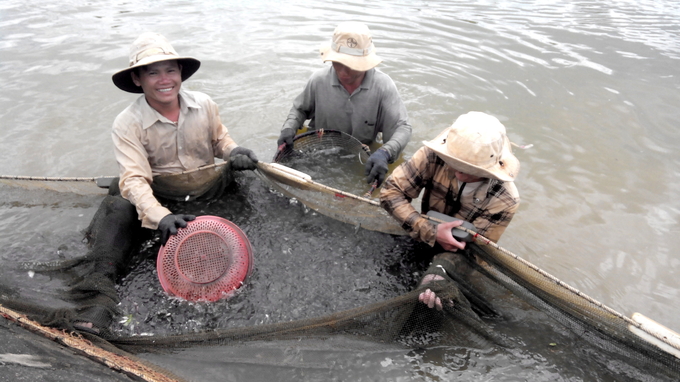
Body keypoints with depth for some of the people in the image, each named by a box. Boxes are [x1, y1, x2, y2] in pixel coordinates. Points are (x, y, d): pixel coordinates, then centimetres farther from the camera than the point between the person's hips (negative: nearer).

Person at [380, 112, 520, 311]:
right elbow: (391, 191, -27)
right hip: (422, 239, 1)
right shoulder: (435, 155, -29)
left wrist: (438, 271, -45)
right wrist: (430, 232, -37)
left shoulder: (504, 201, -27)